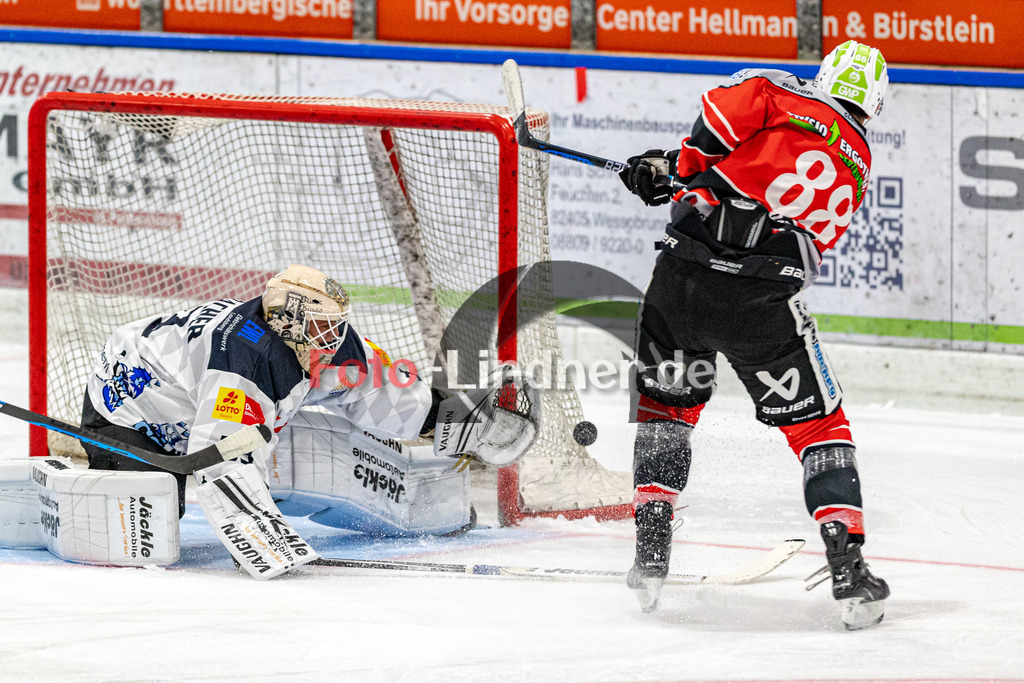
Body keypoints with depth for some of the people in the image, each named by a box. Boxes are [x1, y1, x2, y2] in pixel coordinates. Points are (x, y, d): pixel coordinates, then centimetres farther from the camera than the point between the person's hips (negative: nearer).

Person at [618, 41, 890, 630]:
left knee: (665, 402, 21)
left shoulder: (785, 95, 9)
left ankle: (652, 553, 15)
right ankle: (847, 569, 4)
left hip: (685, 274, 0)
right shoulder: (858, 171, 19)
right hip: (764, 303, 0)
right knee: (818, 424, 13)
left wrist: (679, 167, 4)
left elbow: (725, 111, -12)